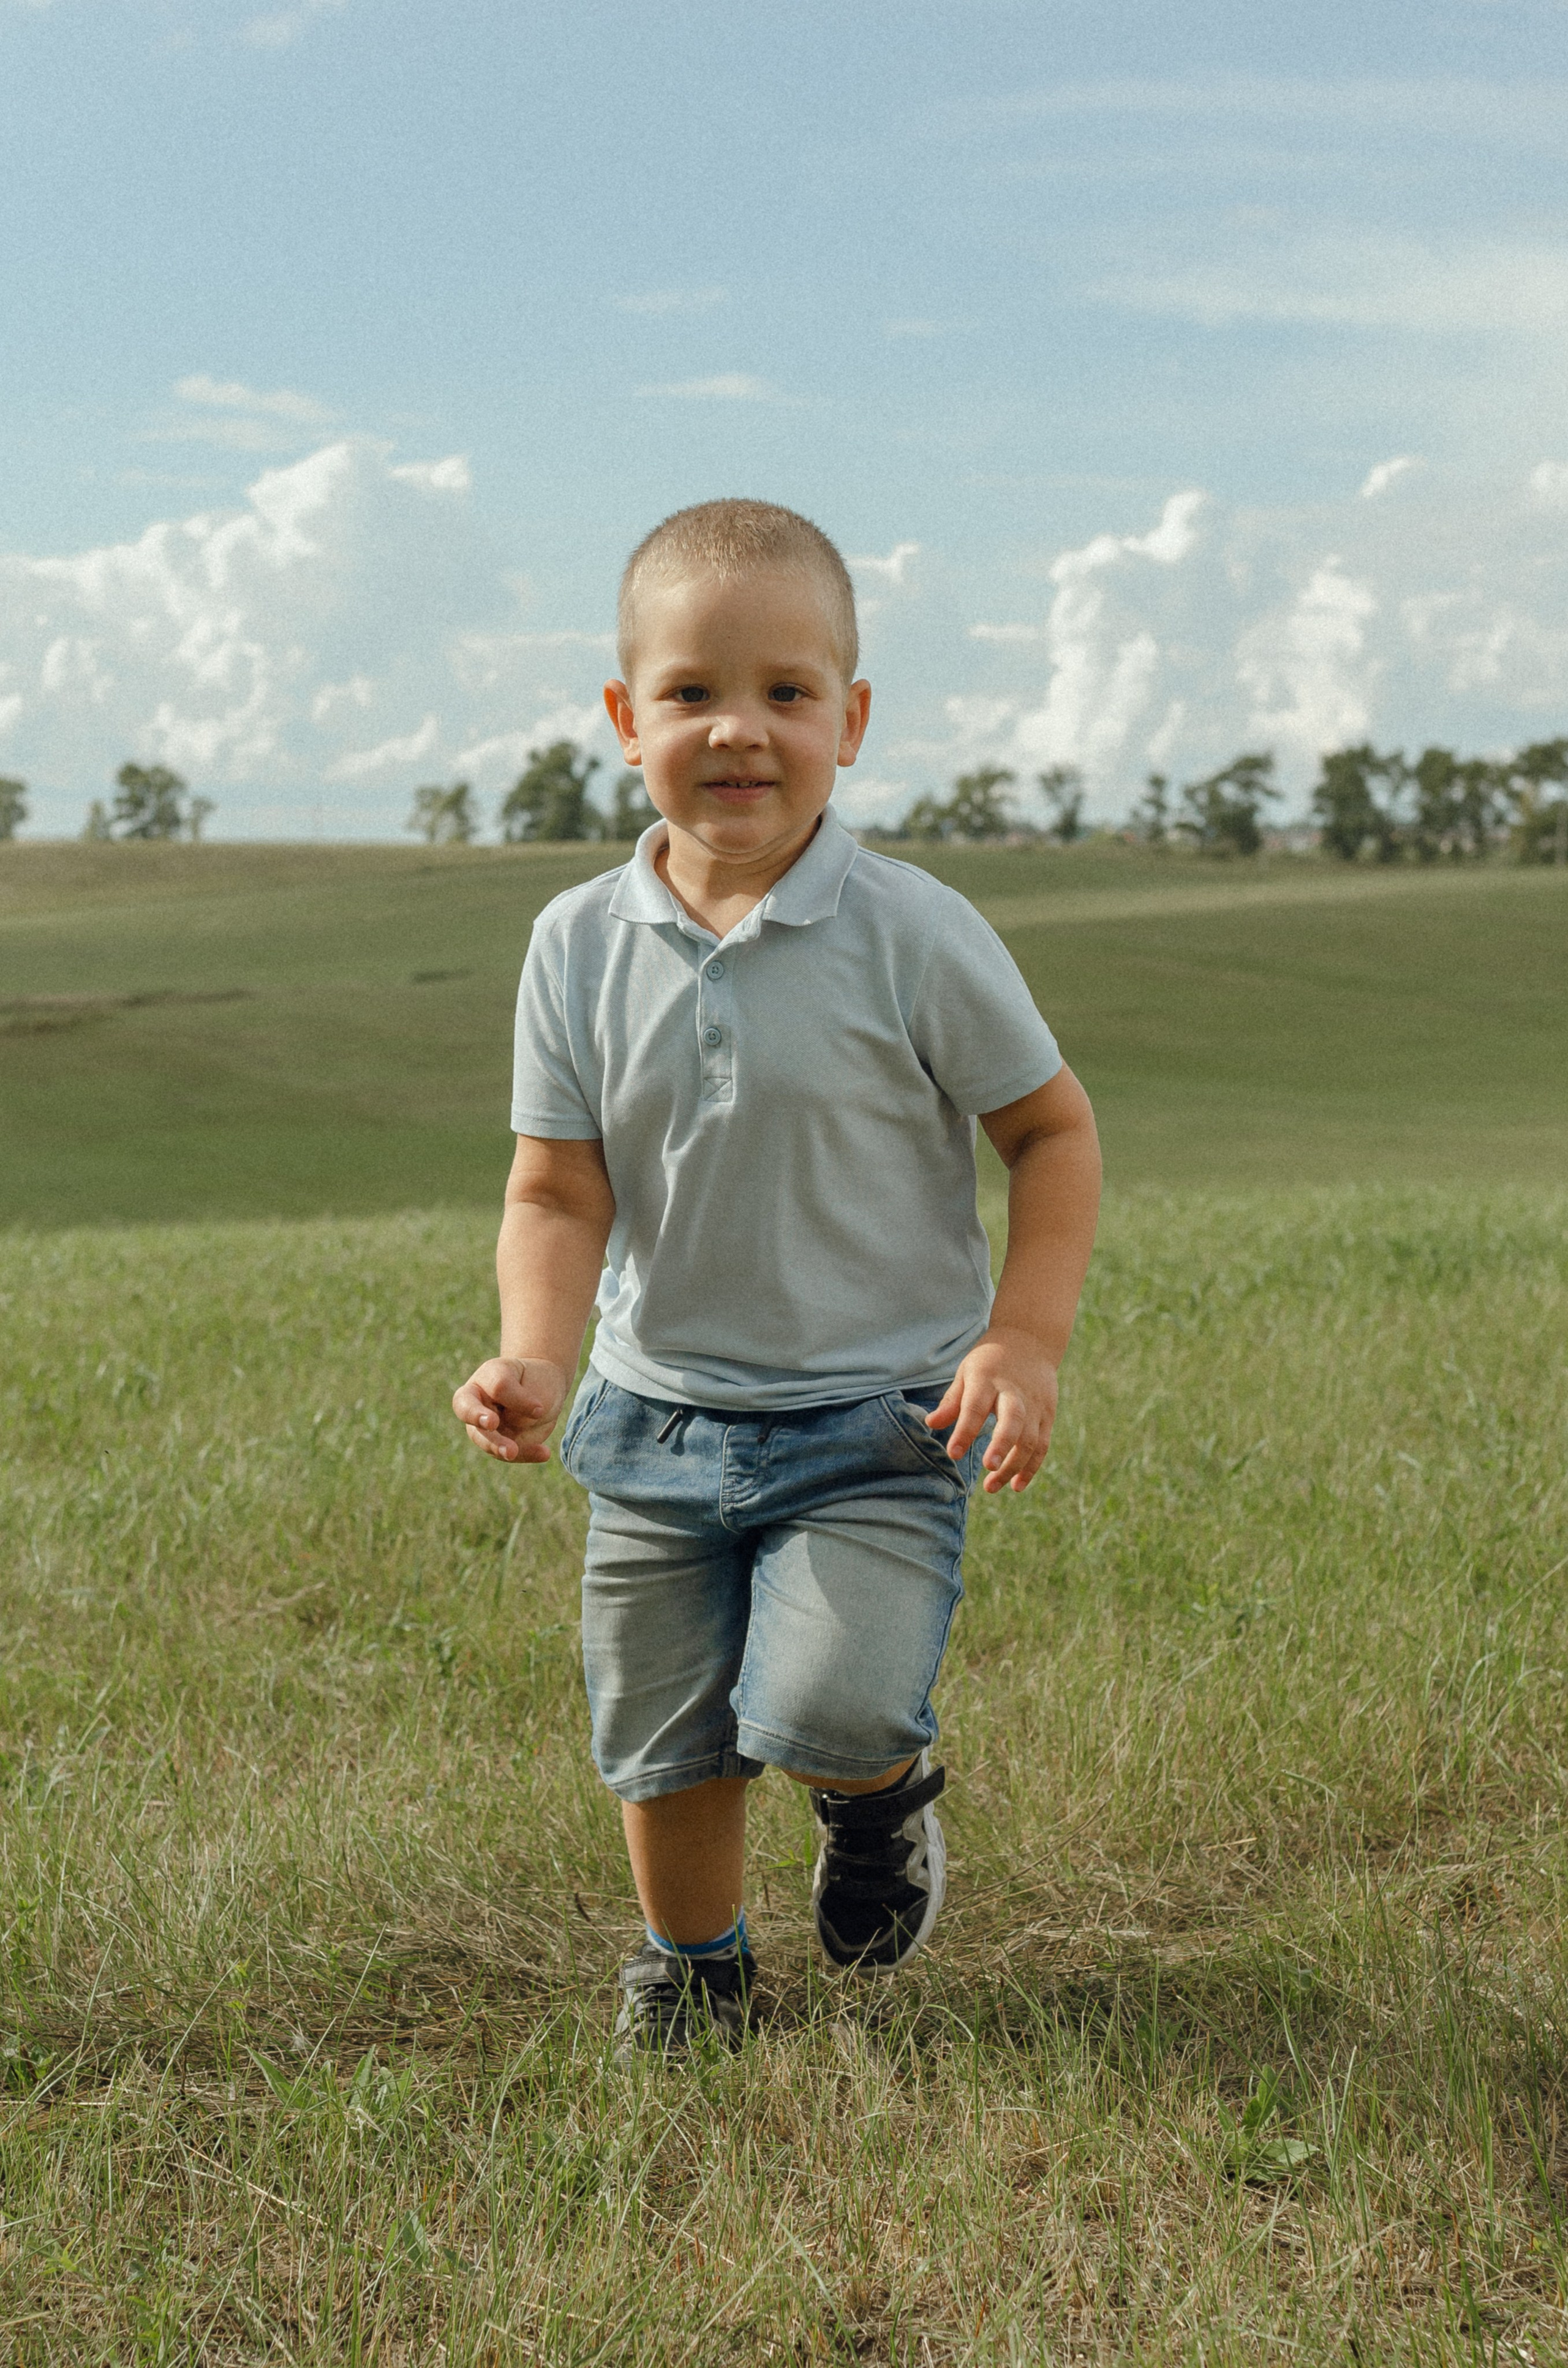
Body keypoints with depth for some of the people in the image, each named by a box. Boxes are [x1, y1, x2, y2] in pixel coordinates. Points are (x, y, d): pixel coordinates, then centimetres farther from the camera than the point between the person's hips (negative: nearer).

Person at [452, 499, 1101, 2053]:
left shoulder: (910, 935, -13)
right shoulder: (580, 947, -4)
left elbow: (1051, 1127, -4)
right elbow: (558, 1192, -2)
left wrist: (1024, 1340, -14)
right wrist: (537, 1362, -19)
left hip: (878, 1416, -3)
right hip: (658, 1417, 3)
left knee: (824, 1711, -20)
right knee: (658, 1740, 12)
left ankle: (883, 1792, 18)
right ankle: (690, 1963, 42)